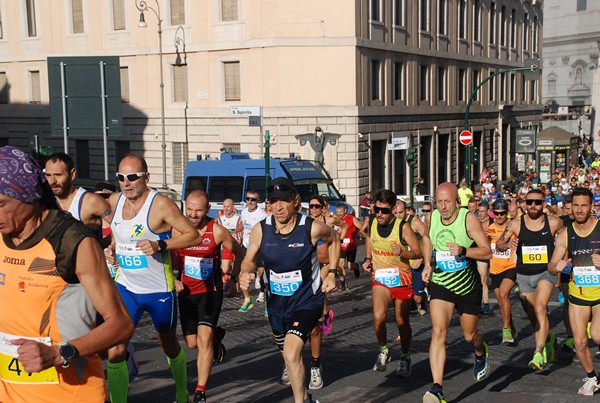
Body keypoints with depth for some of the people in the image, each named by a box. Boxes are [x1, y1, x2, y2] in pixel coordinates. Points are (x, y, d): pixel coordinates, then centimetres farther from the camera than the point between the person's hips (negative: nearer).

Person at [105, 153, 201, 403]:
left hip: (159, 290, -4)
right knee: (115, 351, -6)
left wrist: (160, 245, -28)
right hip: (125, 286, 4)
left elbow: (193, 235, -16)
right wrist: (112, 248, 2)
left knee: (169, 345, 17)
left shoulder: (161, 204, -17)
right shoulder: (114, 200, 0)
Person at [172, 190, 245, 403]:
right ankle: (216, 335, 48)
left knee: (204, 339, -16)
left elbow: (239, 252, 3)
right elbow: (173, 261, 7)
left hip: (210, 291, -3)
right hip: (187, 292, 4)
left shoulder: (217, 231, -13)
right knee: (192, 343, 13)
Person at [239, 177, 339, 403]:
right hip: (276, 302, 4)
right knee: (288, 355, 21)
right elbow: (249, 260, 2)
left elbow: (334, 239, 5)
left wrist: (332, 271, -3)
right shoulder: (260, 230, -12)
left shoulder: (312, 228, -17)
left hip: (307, 300, -4)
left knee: (291, 353, -24)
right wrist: (245, 274, -20)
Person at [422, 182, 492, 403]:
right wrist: (427, 265, 5)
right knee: (438, 331, -17)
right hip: (441, 284, 2)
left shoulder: (468, 218, -16)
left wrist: (463, 251, -33)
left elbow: (487, 252, -17)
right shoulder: (432, 218, -4)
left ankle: (481, 353, 53)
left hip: (468, 285, -2)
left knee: (469, 335, 14)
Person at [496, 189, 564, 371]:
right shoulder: (516, 224, -5)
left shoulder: (553, 222, -5)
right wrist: (507, 244, -23)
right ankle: (548, 338, 42)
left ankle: (539, 353, -25)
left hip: (546, 272, -2)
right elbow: (498, 244, -1)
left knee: (540, 308, -25)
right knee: (533, 316, 11)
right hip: (524, 275, 3)